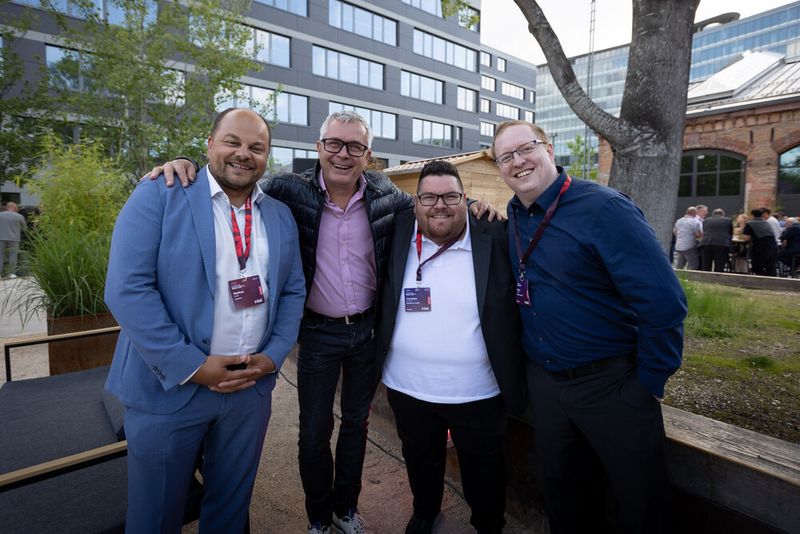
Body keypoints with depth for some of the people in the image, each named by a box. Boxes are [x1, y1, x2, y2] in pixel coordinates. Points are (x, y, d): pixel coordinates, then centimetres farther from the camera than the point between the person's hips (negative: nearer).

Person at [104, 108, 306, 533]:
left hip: (252, 386, 4)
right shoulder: (158, 195, -7)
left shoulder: (281, 216, 7)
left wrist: (272, 357, -6)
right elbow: (127, 289, -14)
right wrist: (191, 366, -17)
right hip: (168, 385, -3)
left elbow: (293, 291, 8)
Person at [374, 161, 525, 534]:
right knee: (420, 461, 27)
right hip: (407, 388, 3)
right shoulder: (398, 234, -5)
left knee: (483, 471, 20)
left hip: (479, 392, -2)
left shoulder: (495, 237, -10)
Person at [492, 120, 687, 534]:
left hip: (611, 382, -5)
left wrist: (649, 381, -14)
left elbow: (663, 301, -21)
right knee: (558, 487, 22)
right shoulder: (515, 215, 3)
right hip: (543, 380, 6)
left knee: (640, 499, 15)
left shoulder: (603, 208, -18)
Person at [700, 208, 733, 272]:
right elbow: (731, 234, 24)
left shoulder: (705, 220, 20)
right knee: (719, 269, -1)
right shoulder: (728, 220, 15)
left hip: (705, 244, 2)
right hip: (722, 245, -2)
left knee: (705, 269, 5)